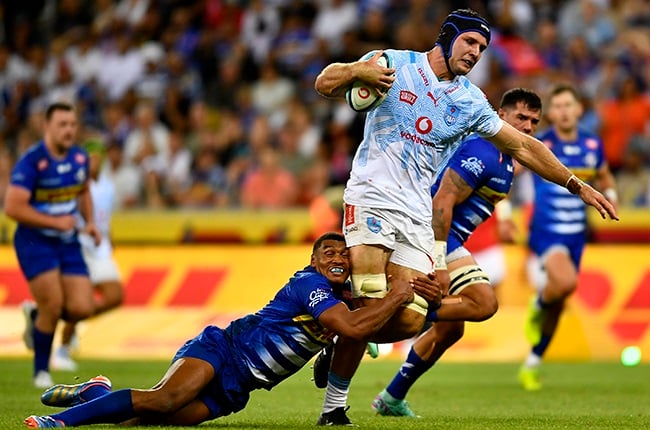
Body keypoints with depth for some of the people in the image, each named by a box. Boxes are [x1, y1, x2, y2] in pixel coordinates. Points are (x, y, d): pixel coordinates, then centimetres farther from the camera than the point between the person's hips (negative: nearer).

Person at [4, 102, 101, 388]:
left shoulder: (80, 158, 3)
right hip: (34, 242, -6)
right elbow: (13, 207, -21)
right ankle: (41, 372, 8)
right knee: (53, 305, -14)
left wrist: (90, 222, 6)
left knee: (81, 309, -6)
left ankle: (35, 316, 26)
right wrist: (55, 222, -21)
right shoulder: (32, 162, -17)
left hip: (68, 242, 6)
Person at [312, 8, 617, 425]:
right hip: (371, 198, -4)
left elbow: (521, 146, 17)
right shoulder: (395, 63, 1)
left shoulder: (471, 102, 12)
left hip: (417, 215, 5)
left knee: (410, 321, -10)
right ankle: (333, 406, -4)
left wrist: (578, 185, 13)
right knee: (372, 308, -17)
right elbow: (325, 84, -3)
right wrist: (357, 71, -26)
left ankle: (339, 342, 15)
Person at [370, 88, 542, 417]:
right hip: (436, 237, -11)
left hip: (448, 239, 11)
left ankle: (392, 398, 23)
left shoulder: (505, 158, 16)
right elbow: (441, 202, -24)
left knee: (450, 329, 16)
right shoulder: (483, 152, -17)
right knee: (483, 303, -23)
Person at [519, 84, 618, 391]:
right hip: (546, 233, -5)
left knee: (557, 307, 11)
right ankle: (537, 306, 0)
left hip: (576, 235, 5)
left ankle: (532, 365, 28)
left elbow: (604, 176, 23)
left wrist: (610, 196, 3)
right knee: (566, 282, -33)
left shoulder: (593, 146, 4)